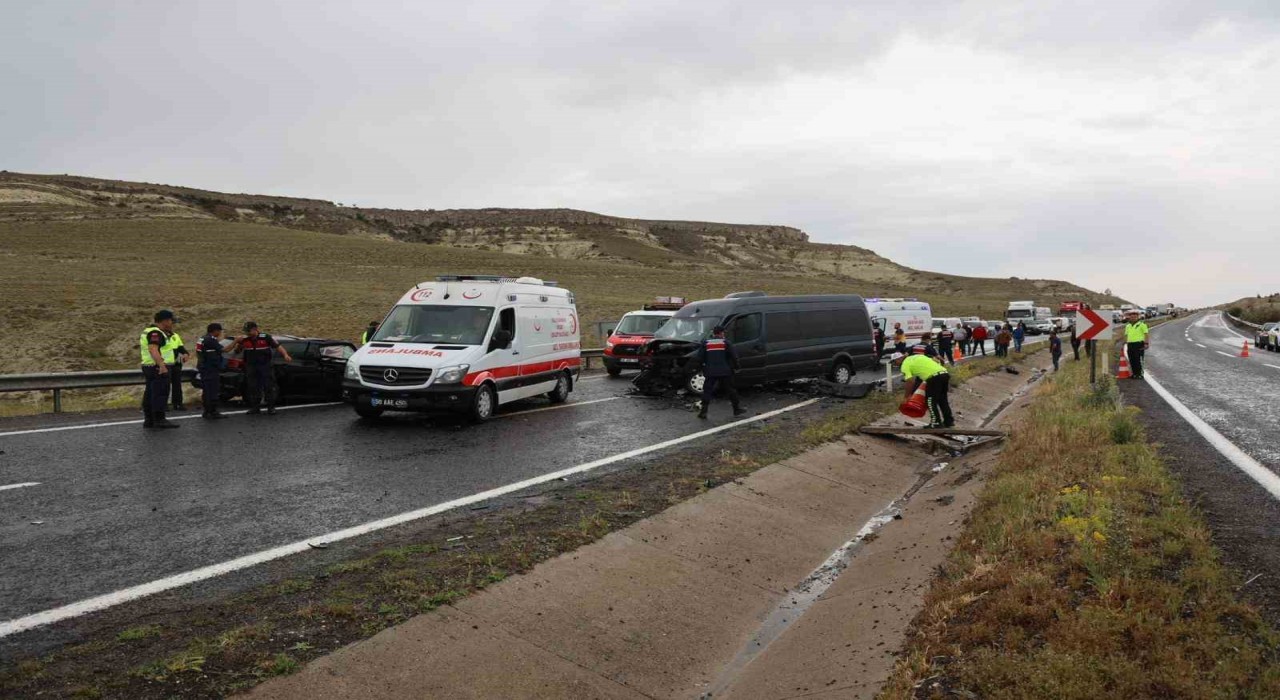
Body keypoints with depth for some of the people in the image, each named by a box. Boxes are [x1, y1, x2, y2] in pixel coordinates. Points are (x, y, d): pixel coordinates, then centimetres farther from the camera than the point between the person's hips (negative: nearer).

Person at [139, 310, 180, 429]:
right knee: (160, 393, -10)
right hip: (159, 368, -11)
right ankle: (159, 420, -11)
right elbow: (153, 350, -27)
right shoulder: (156, 332, -15)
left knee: (150, 393, 11)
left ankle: (148, 420, 15)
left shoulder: (148, 330, 19)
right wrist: (162, 365, -35)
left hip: (149, 367, 11)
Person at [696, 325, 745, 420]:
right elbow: (733, 356, -4)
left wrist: (704, 366, 15)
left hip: (710, 372, 1)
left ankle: (703, 412, -3)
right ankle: (737, 409, 19)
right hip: (725, 372, 0)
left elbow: (699, 357, 0)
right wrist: (735, 367, 9)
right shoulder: (726, 342, -1)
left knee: (707, 391, 3)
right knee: (731, 390, 11)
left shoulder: (706, 343, 2)